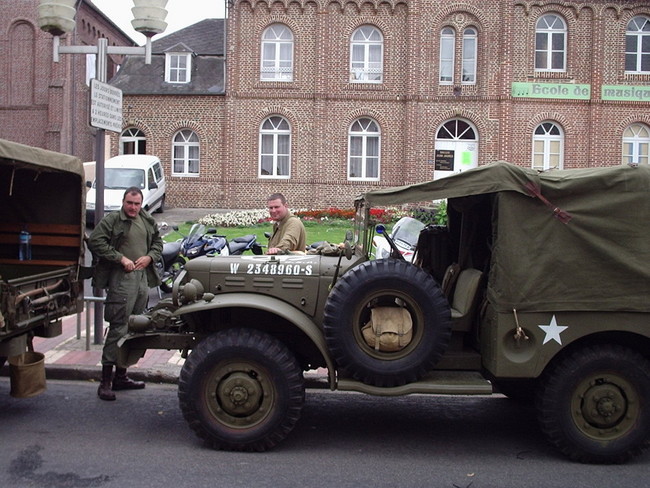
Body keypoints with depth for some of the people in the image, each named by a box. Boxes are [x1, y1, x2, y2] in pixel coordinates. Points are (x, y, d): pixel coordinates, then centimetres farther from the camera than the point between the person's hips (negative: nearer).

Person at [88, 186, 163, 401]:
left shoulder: (148, 222, 14)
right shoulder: (111, 221, -4)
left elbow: (158, 242, 23)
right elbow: (95, 242, -13)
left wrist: (149, 257, 2)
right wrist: (121, 258, -16)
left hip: (143, 277, 7)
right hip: (121, 279, -7)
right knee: (118, 328, -9)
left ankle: (120, 376, 23)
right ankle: (105, 381, -2)